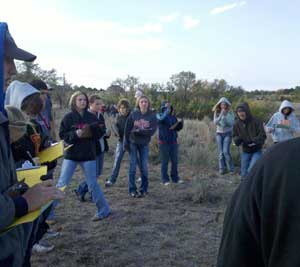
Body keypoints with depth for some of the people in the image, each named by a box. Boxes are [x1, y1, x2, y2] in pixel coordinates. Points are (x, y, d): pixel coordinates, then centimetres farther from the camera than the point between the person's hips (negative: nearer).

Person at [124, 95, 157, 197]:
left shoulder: (152, 116, -2)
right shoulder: (133, 114, -3)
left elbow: (152, 130, -11)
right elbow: (127, 129, -2)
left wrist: (140, 131, -21)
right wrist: (126, 142, -5)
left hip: (144, 144, 1)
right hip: (133, 143, -1)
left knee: (144, 167, 5)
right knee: (133, 166, 1)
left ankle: (144, 189, 18)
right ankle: (132, 190, 10)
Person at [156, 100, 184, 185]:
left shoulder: (173, 117, 11)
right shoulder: (159, 115, -3)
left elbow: (178, 128, 10)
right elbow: (162, 119, -28)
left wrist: (181, 123, -8)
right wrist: (167, 110, -30)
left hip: (173, 142, 5)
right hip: (164, 142, -4)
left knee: (175, 161, 7)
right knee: (164, 161, 1)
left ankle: (175, 178, 18)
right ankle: (165, 180, 9)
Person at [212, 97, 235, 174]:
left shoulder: (230, 112, -4)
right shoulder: (217, 112, 0)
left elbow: (231, 123, -10)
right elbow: (215, 122, -10)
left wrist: (224, 117, -22)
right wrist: (221, 115, -23)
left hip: (228, 133, -2)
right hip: (219, 133, 2)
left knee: (226, 151, -13)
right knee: (221, 152, 1)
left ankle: (231, 168, -1)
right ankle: (222, 169, 7)